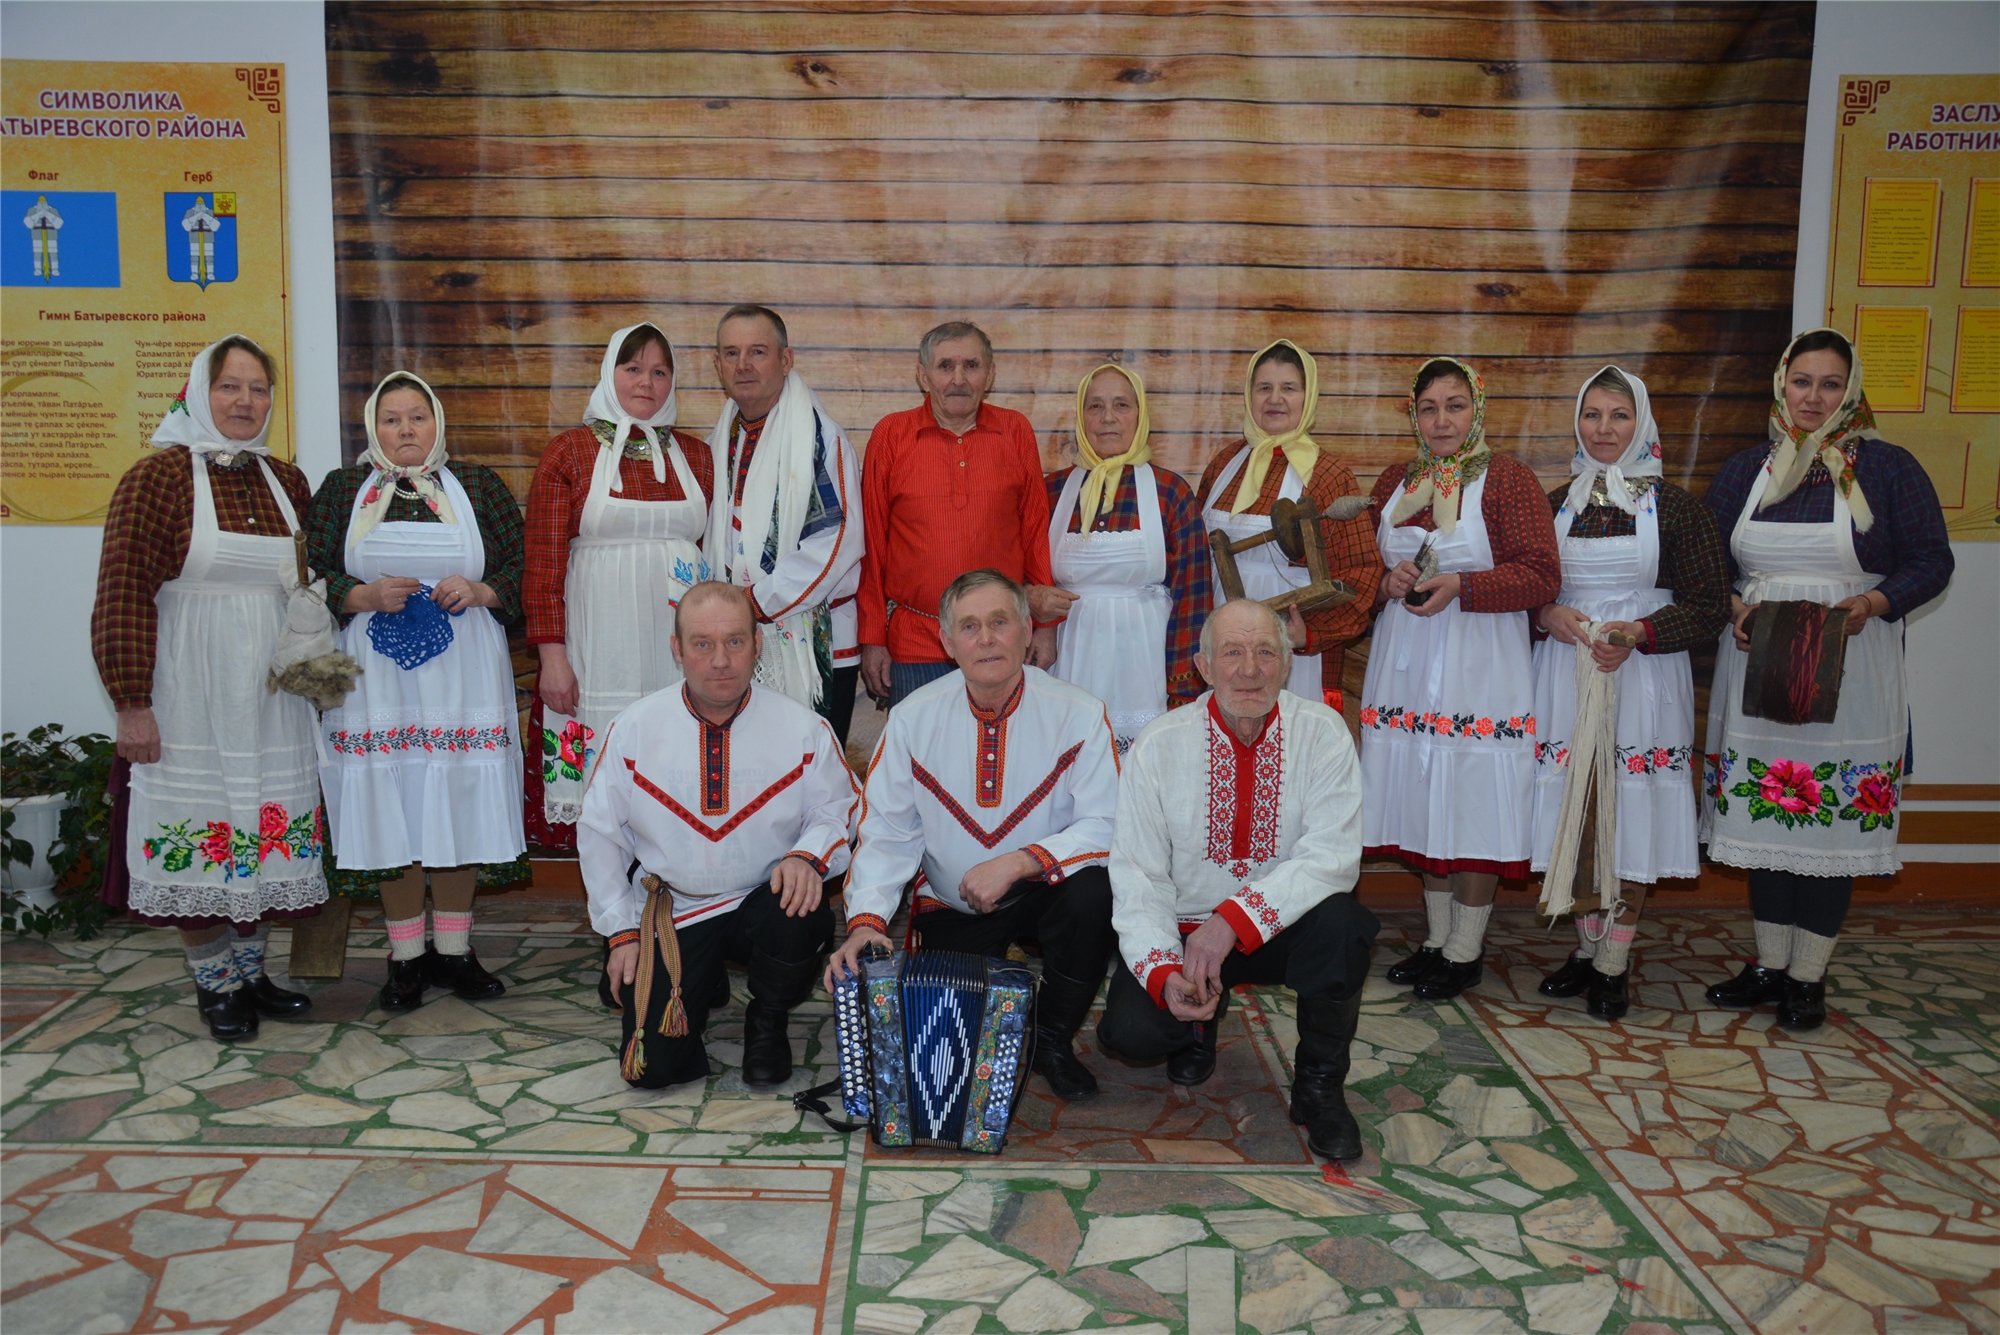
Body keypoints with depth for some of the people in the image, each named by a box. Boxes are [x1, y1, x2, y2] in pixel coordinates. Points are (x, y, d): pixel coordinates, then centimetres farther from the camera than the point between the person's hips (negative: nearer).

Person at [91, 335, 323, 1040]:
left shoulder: (287, 481, 10)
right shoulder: (157, 477, -6)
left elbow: (312, 585, 20)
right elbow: (123, 594, -11)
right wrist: (132, 704, -15)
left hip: (273, 693, 5)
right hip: (191, 696, -4)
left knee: (268, 827, 9)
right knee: (201, 831, 2)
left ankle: (251, 970, 23)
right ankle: (214, 984, 16)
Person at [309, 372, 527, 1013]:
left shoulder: (478, 486, 8)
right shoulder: (342, 489, 9)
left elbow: (521, 568, 6)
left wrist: (480, 591, -12)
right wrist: (367, 595, -12)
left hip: (462, 678, 0)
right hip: (377, 683, 0)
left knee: (459, 807, 2)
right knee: (389, 812, 2)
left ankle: (453, 947, 17)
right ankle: (406, 955, 15)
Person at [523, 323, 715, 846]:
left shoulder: (695, 455, 13)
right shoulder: (570, 452, 4)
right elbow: (543, 564, -1)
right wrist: (551, 655, -8)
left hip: (679, 645, 3)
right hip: (598, 647, -2)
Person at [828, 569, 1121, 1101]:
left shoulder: (1079, 714, -12)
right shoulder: (913, 719, -7)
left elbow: (1105, 827, -16)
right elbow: (886, 832, -7)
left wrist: (1018, 862, -29)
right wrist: (866, 919, -23)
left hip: (1044, 894, -1)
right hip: (951, 909, 1)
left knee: (1092, 892, -32)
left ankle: (1052, 1041, -5)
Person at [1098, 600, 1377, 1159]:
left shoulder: (1321, 732, -11)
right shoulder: (1159, 744, -10)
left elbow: (1332, 856, -20)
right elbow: (1138, 877, -10)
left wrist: (1235, 919, -32)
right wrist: (1164, 972, -27)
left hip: (1282, 925, 0)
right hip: (1183, 928, 0)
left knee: (1344, 923, -32)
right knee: (1127, 1029, -23)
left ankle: (1319, 1084, -5)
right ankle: (1201, 1018, 16)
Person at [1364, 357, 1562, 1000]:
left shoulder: (1507, 479, -5)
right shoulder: (1394, 482, 11)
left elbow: (1542, 577, -12)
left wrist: (1460, 587, -22)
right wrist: (1389, 581, -5)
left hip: (1479, 663, -5)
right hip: (1406, 659, 5)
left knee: (1475, 806, 0)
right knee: (1425, 801, 11)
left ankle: (1465, 951, 13)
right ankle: (1437, 938, 24)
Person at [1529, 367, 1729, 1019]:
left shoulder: (1674, 506, 0)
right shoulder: (1556, 504, 10)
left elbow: (1710, 604, -2)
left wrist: (1639, 633, -16)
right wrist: (1547, 615, -8)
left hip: (1641, 675, -3)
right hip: (1566, 672, 3)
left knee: (1631, 816, -1)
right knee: (1574, 812, 5)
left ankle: (1614, 964, 10)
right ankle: (1588, 948, 20)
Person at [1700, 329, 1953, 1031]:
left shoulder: (1888, 468, 0)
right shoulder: (1743, 471, 9)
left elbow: (1931, 562, -1)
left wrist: (1871, 603, -18)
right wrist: (1733, 607, -8)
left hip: (1847, 674, -3)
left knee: (1833, 816, 0)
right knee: (1764, 812, 6)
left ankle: (1808, 975, 11)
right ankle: (1769, 965, 18)